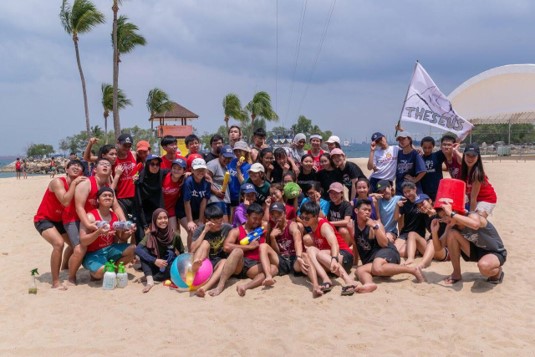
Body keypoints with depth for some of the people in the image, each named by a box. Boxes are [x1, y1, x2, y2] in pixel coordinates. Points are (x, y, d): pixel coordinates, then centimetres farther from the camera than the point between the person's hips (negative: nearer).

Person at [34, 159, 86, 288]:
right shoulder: (58, 182, -21)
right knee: (59, 243, -29)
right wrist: (74, 183, -29)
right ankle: (55, 282, -22)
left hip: (59, 220, 8)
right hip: (43, 219, -8)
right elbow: (65, 201, -36)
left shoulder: (77, 185, 0)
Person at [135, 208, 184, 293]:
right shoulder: (150, 235, -13)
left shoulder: (174, 235, -11)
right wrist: (154, 261, -37)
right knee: (143, 251, -23)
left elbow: (182, 253, 0)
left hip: (169, 267, 0)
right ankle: (149, 280, -34)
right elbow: (138, 249, -28)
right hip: (155, 267, 1)